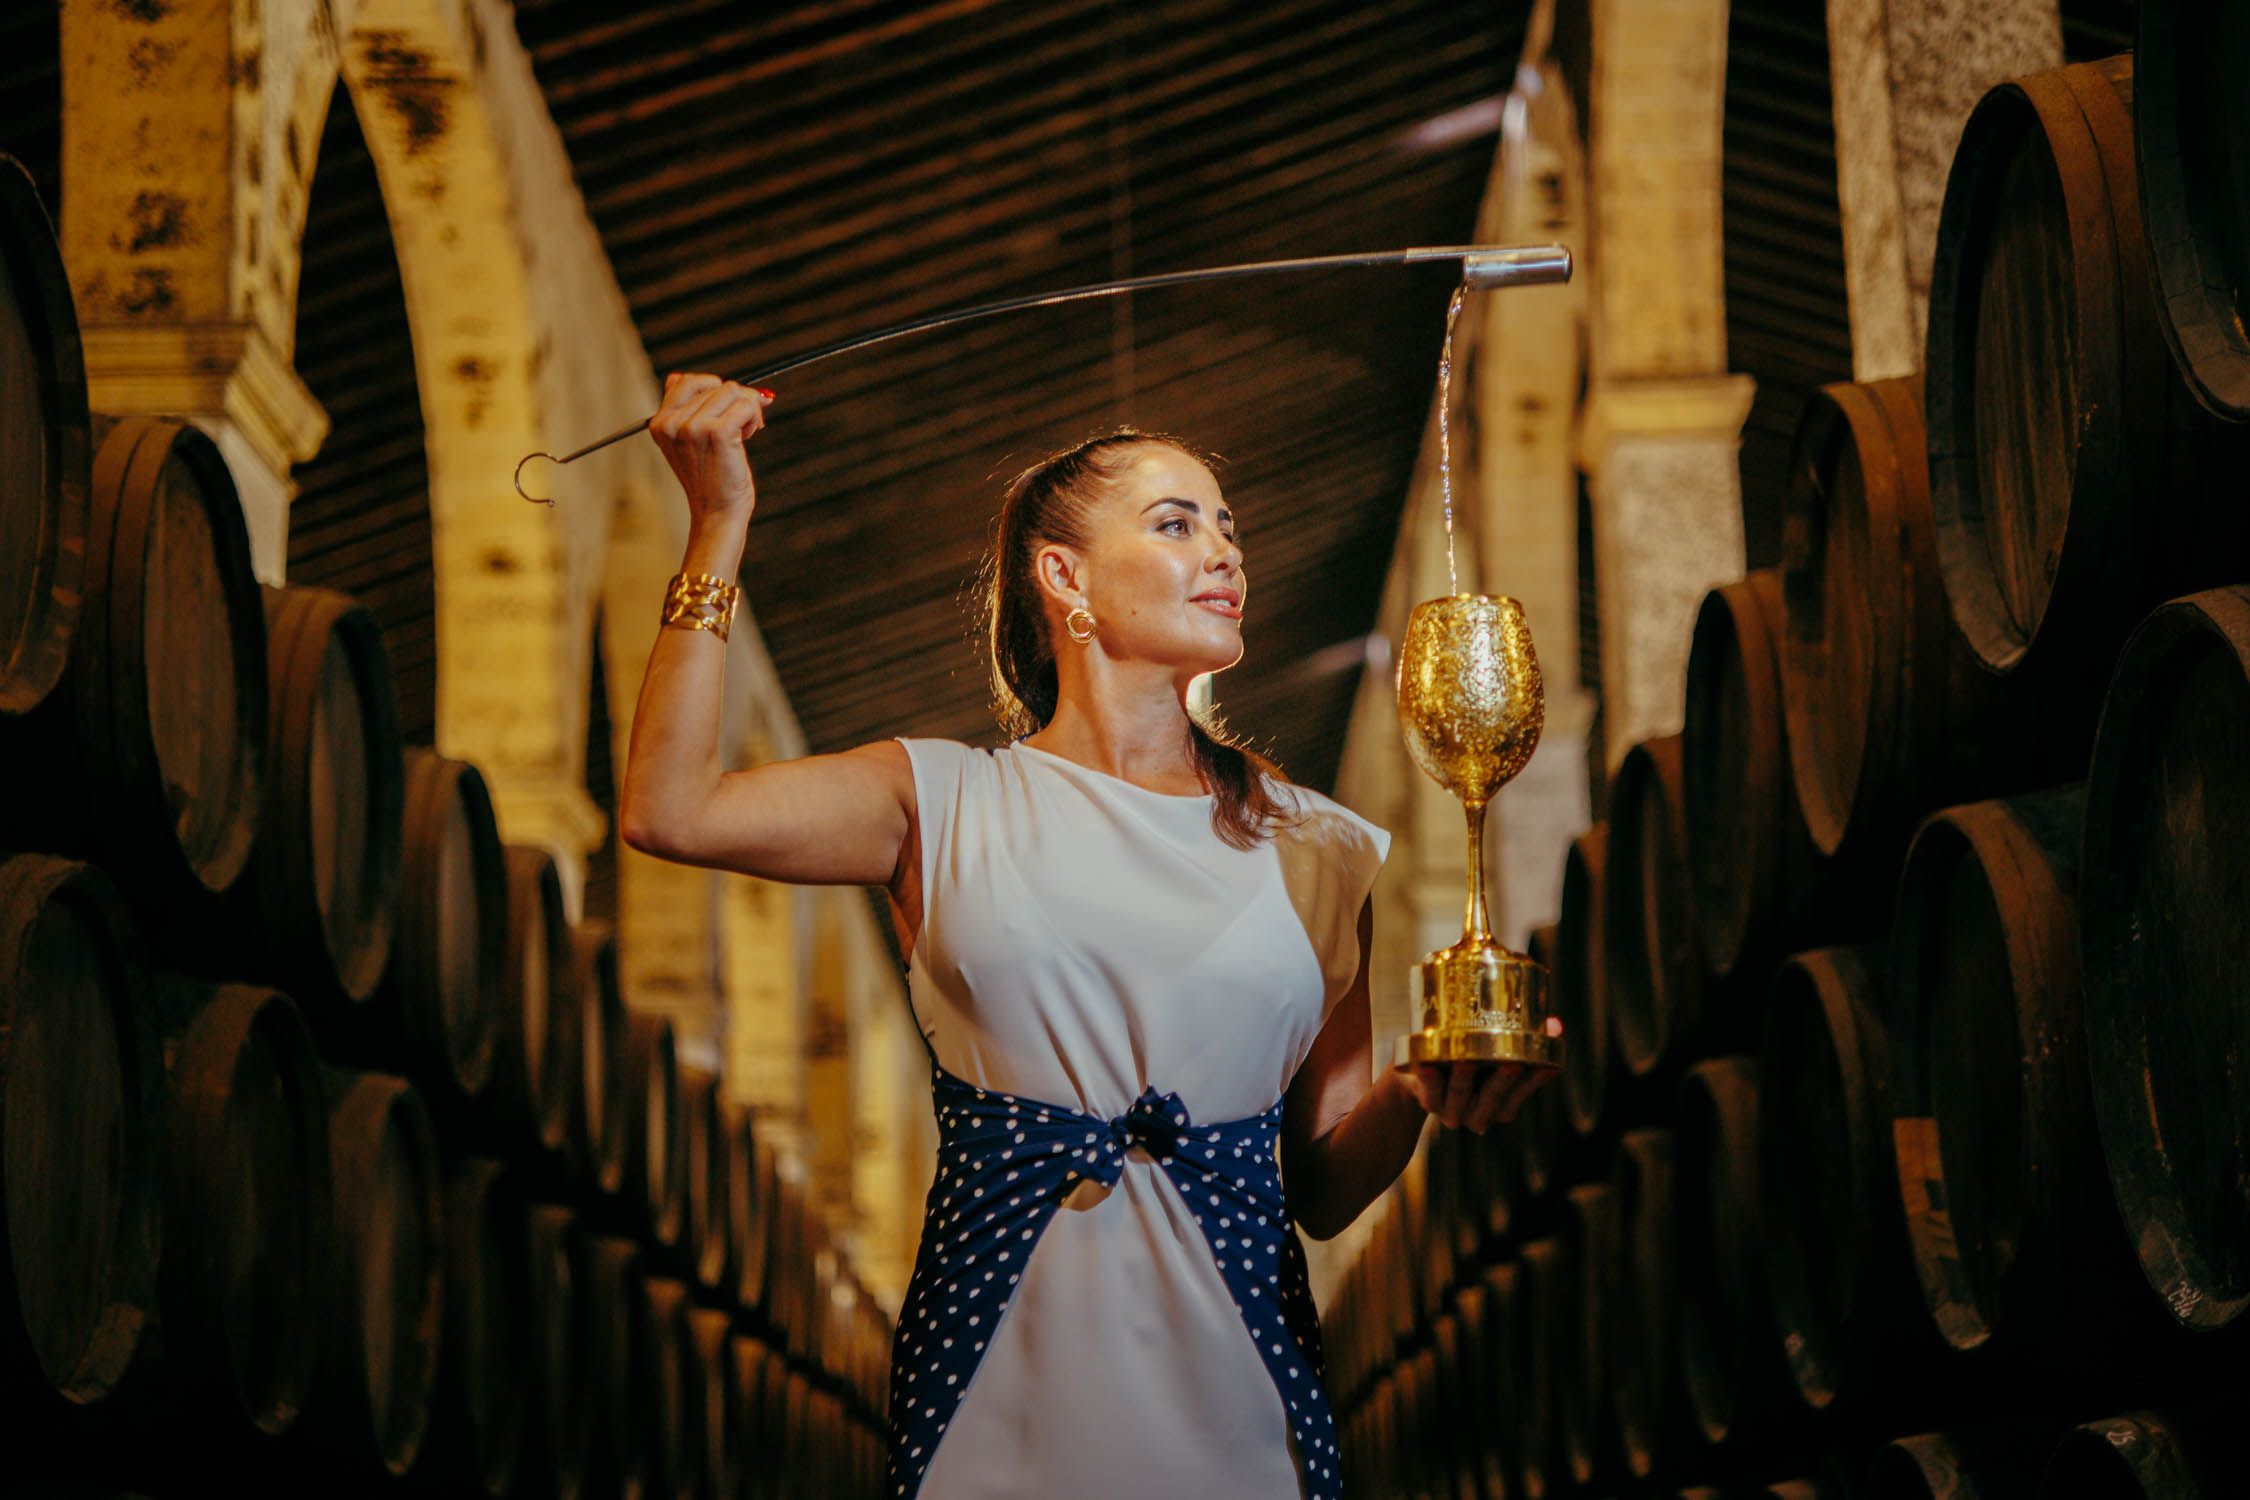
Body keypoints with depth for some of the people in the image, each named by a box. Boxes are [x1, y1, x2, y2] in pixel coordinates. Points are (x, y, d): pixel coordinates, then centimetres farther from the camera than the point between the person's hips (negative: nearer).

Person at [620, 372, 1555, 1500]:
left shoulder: (1313, 848, 9)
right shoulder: (947, 805, 4)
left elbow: (1324, 1192, 10)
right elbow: (670, 811, -12)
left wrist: (1413, 1097, -12)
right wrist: (718, 521, -9)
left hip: (1231, 1401, 2)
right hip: (1002, 1400, -2)